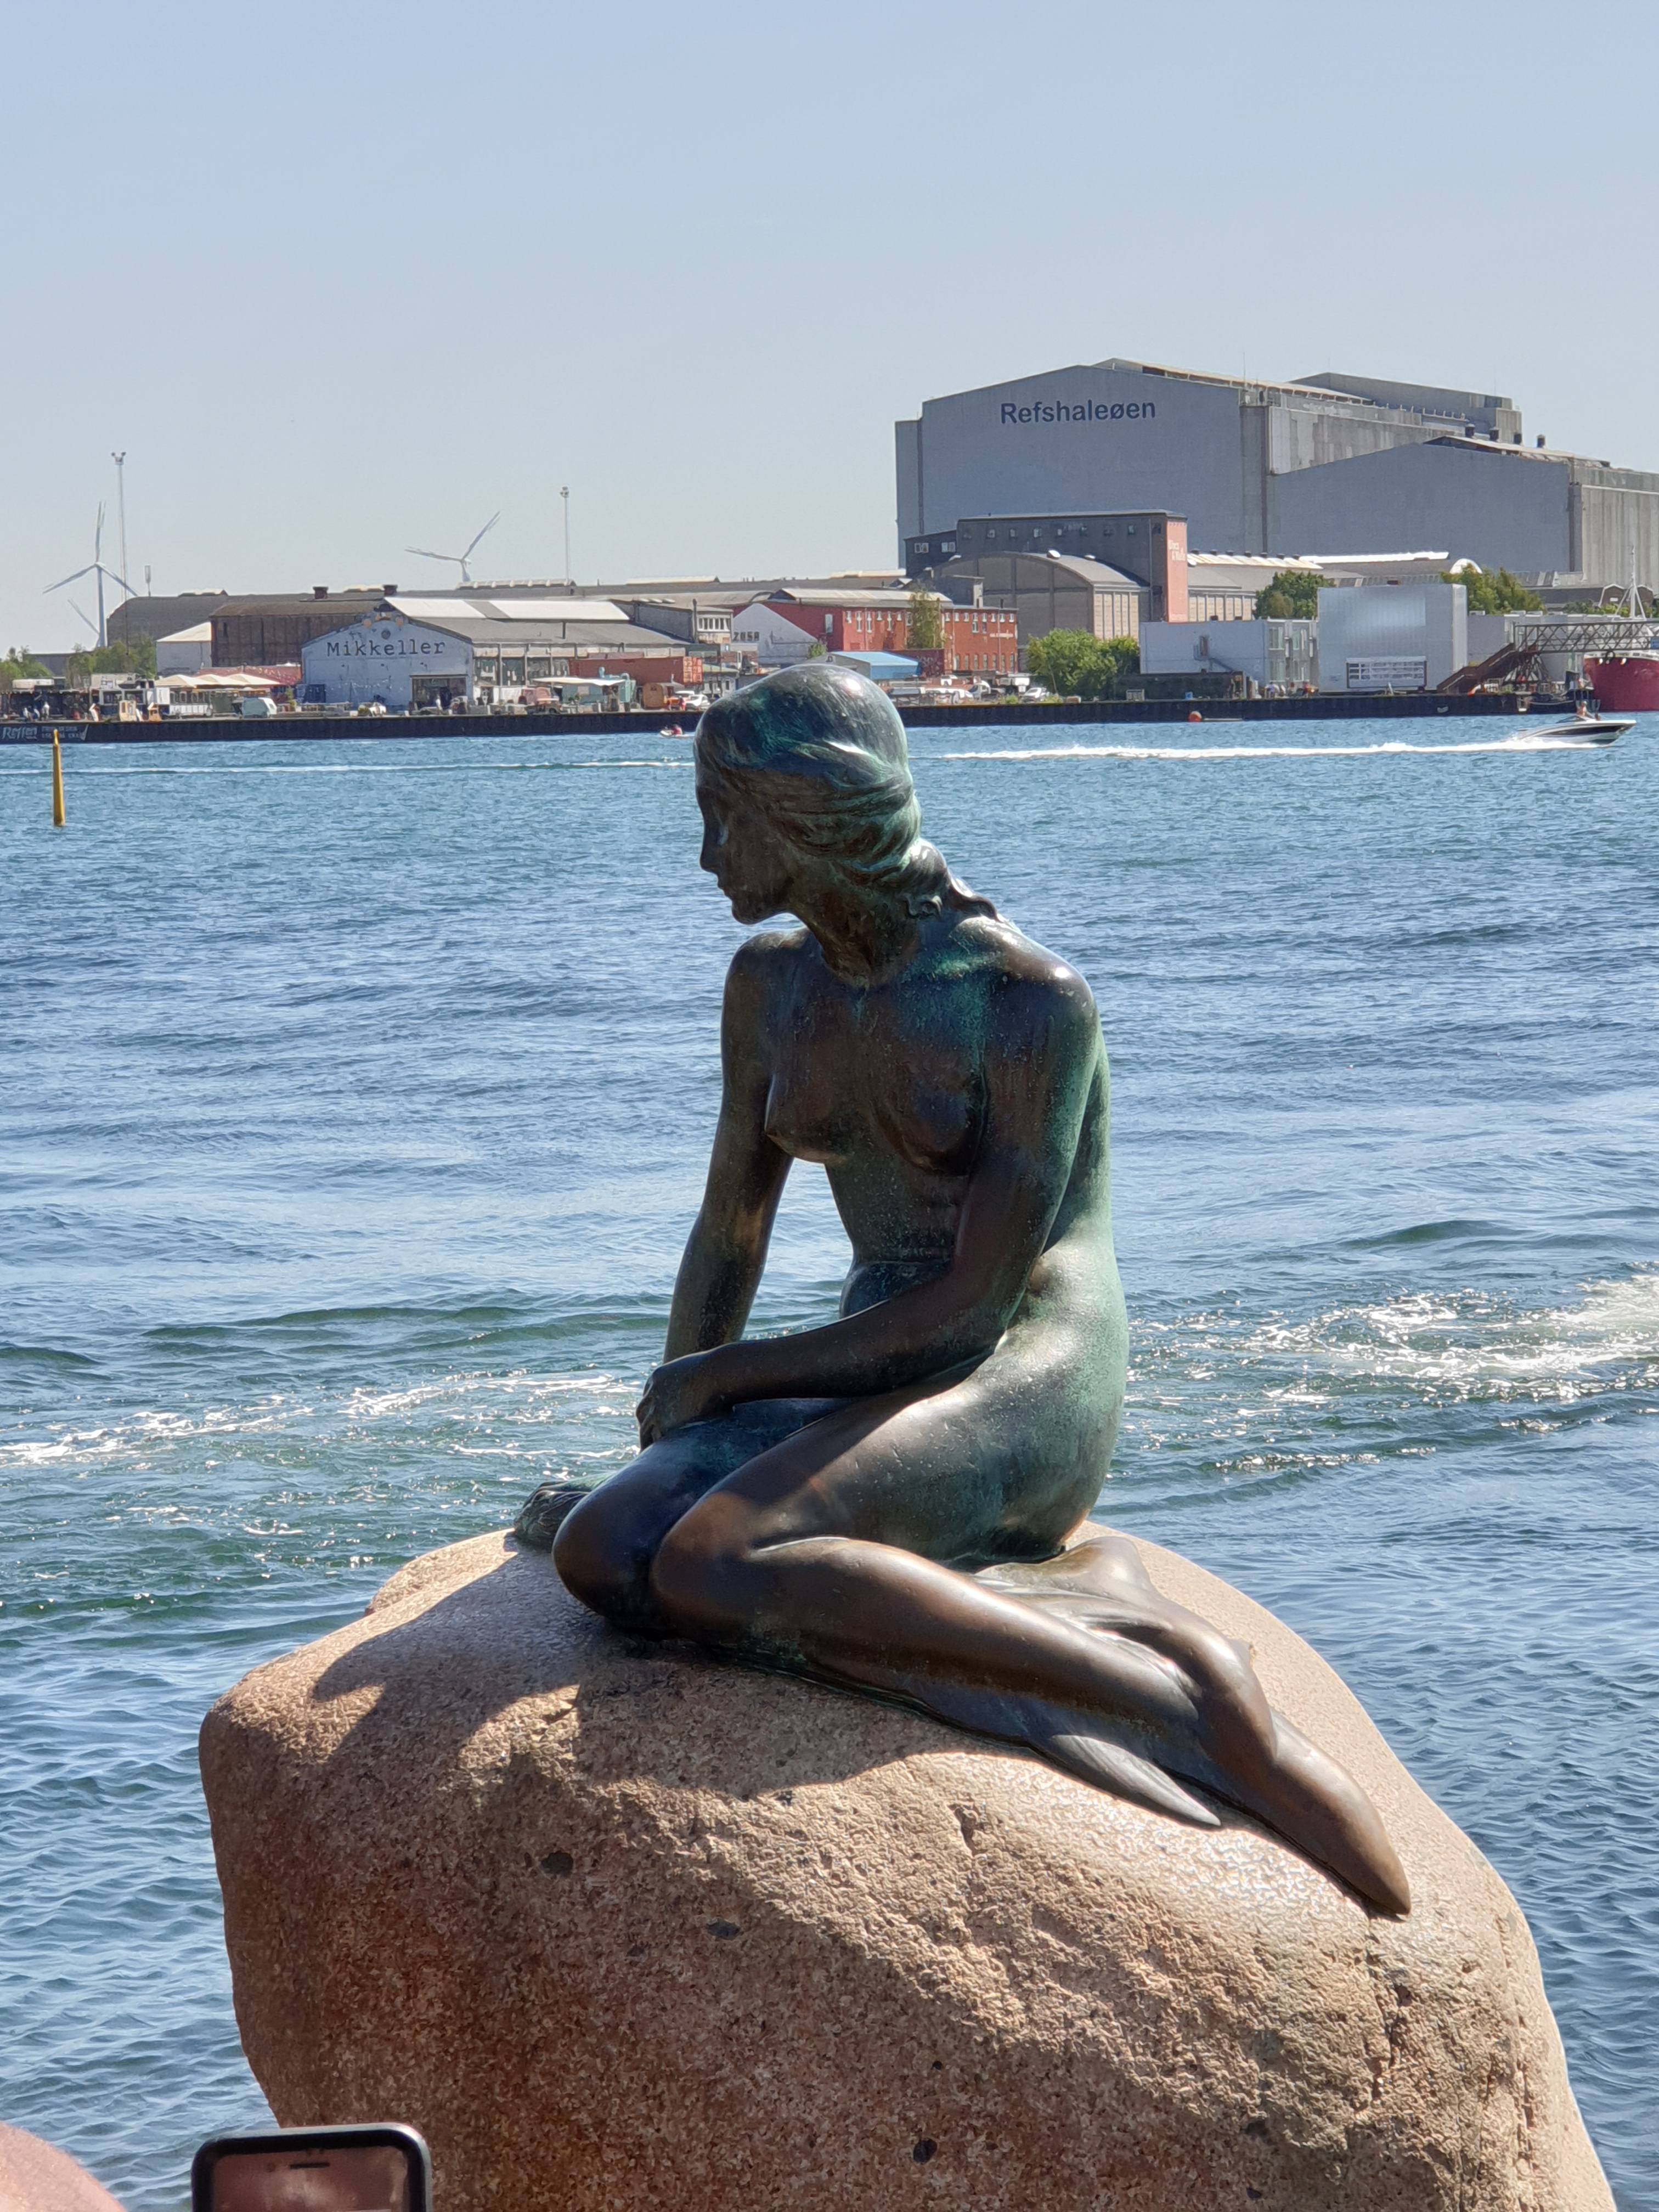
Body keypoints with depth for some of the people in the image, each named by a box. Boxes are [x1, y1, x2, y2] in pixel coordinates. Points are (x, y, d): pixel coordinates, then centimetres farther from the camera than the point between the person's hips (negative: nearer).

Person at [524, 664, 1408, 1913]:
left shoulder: (1032, 1004, -13)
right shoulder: (773, 982, 9)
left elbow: (976, 1301, -15)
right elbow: (730, 1234, 19)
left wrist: (725, 1376, -8)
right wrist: (663, 1449, 13)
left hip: (1030, 1391, -7)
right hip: (876, 1389, 7)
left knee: (710, 1568, -33)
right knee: (600, 1551, -23)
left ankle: (1193, 1695, -31)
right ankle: (1072, 1590, -25)